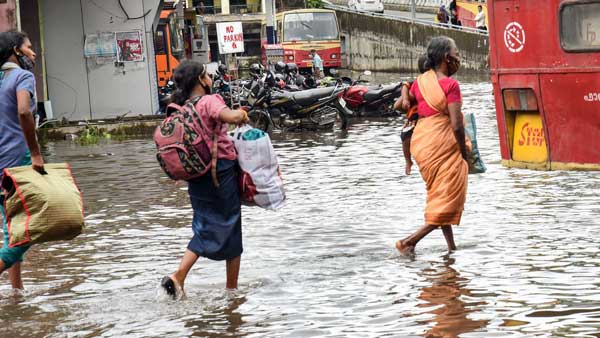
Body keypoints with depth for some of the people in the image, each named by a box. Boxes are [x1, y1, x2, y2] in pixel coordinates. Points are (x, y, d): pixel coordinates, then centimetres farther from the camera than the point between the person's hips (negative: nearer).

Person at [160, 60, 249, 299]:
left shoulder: (181, 109, 6)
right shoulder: (209, 101, -14)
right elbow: (231, 116, -33)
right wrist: (241, 114, -12)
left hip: (196, 176, 6)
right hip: (222, 170, -6)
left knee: (205, 229, 13)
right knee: (230, 228, 8)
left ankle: (178, 277, -6)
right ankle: (232, 288, 17)